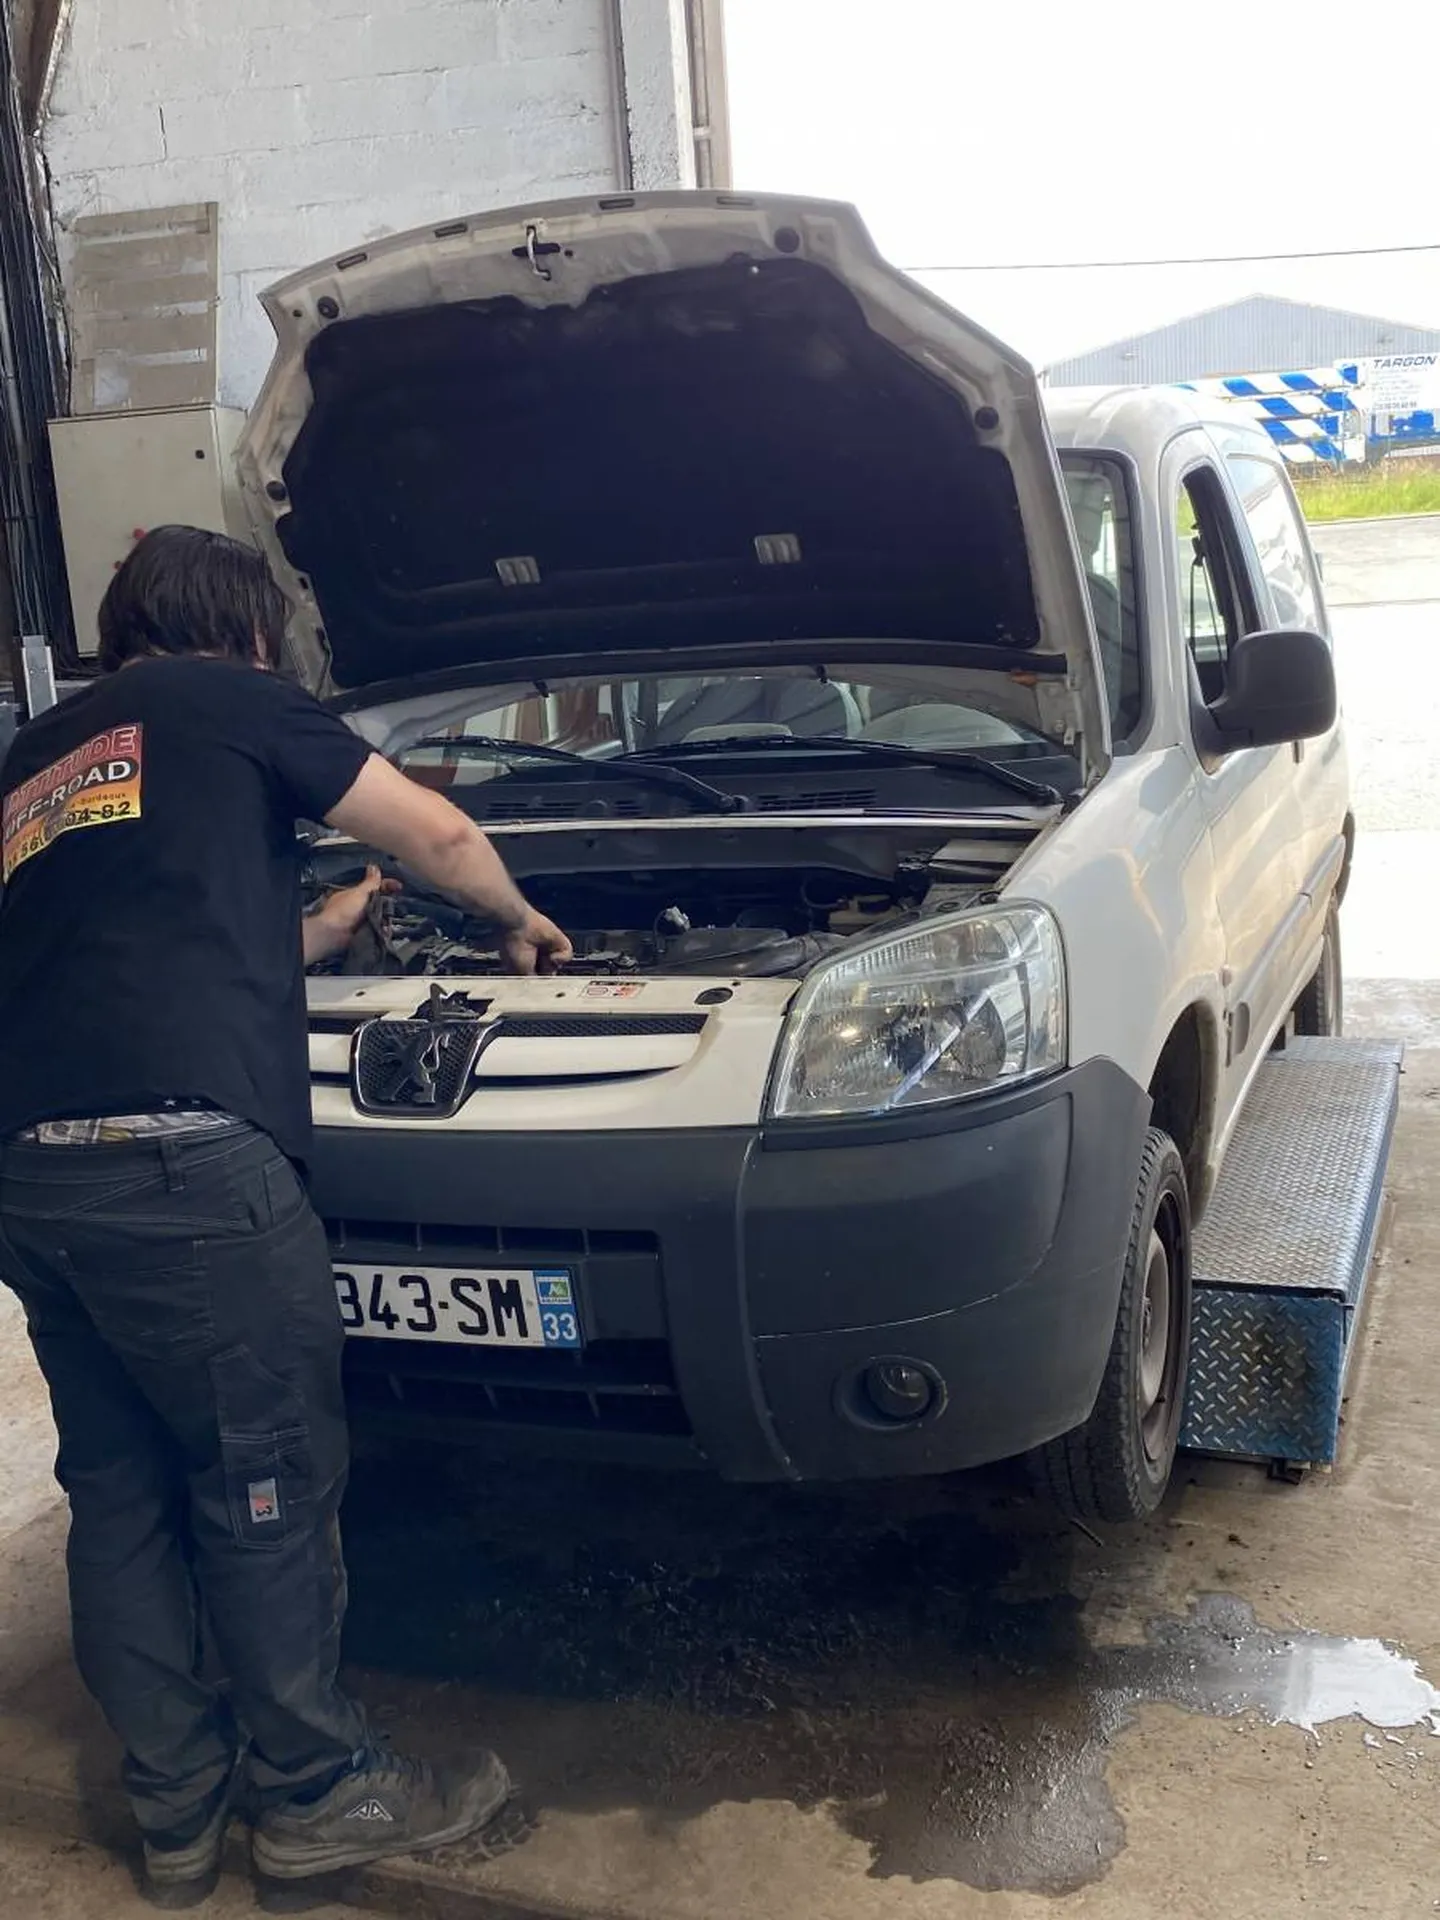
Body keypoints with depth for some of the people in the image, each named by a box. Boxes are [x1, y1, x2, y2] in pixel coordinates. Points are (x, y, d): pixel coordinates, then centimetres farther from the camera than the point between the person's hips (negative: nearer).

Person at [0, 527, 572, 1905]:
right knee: (267, 1482, 5)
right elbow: (438, 836, 10)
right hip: (178, 1157, -8)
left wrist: (322, 927, 41)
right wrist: (520, 922, 29)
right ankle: (316, 1795, 18)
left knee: (119, 1492, 14)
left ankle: (177, 1816, 25)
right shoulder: (225, 702, 6)